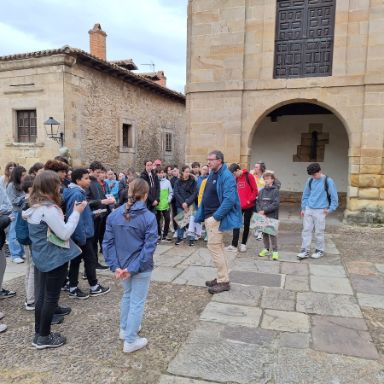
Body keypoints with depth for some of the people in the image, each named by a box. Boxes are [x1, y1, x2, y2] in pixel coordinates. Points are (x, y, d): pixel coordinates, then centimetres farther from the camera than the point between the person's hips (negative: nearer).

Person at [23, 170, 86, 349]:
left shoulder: (35, 207, 6)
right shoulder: (49, 209, -24)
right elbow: (64, 234, -22)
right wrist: (76, 212, -16)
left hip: (41, 257, 9)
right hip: (54, 258, -9)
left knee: (42, 295, 18)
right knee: (51, 298, 4)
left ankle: (39, 333, 30)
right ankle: (44, 337, 17)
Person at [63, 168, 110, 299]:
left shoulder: (78, 192, 10)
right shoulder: (77, 194, -21)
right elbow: (75, 217, -25)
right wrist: (82, 237, -24)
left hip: (77, 234, 9)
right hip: (82, 234, -9)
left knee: (75, 260, 14)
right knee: (90, 260, 4)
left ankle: (73, 289, 22)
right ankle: (94, 287, 18)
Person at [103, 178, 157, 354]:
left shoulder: (114, 215, -3)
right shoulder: (149, 217, -16)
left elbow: (108, 242, -5)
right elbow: (149, 247, -21)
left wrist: (115, 265, -7)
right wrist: (134, 268, -19)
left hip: (122, 265, 5)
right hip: (141, 267, -5)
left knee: (127, 295, 26)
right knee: (137, 302, 9)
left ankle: (124, 329, 42)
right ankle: (130, 341, 19)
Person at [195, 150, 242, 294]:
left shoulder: (226, 176, -15)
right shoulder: (212, 175, 14)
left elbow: (229, 200, -24)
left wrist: (215, 216, -22)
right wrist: (202, 215, 12)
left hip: (216, 218, -10)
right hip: (209, 217, 10)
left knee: (214, 246, -8)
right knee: (218, 247, 15)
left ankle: (223, 281, 1)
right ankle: (222, 277, 26)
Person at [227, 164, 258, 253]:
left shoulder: (249, 177, -10)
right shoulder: (236, 179, 6)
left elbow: (255, 190, -10)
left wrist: (249, 200, -14)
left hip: (249, 206, -4)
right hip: (238, 205, 4)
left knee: (246, 225, 8)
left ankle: (243, 244, 20)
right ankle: (234, 245, 3)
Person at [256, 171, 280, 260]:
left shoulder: (275, 191, -5)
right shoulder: (262, 191, 10)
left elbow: (276, 204, -13)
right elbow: (257, 202, 9)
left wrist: (264, 211, -14)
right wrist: (259, 211, -9)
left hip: (272, 216, -5)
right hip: (262, 216, 5)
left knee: (272, 233, -3)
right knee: (264, 233, 12)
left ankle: (275, 251, 6)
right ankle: (266, 249, 25)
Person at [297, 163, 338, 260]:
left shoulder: (328, 181, -7)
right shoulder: (310, 181, 6)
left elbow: (334, 196, -3)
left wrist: (330, 209, -5)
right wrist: (303, 208, 11)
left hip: (320, 210, -4)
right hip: (308, 209, 4)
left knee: (319, 232, 3)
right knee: (306, 230, 4)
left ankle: (320, 250, 19)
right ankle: (305, 250, 10)